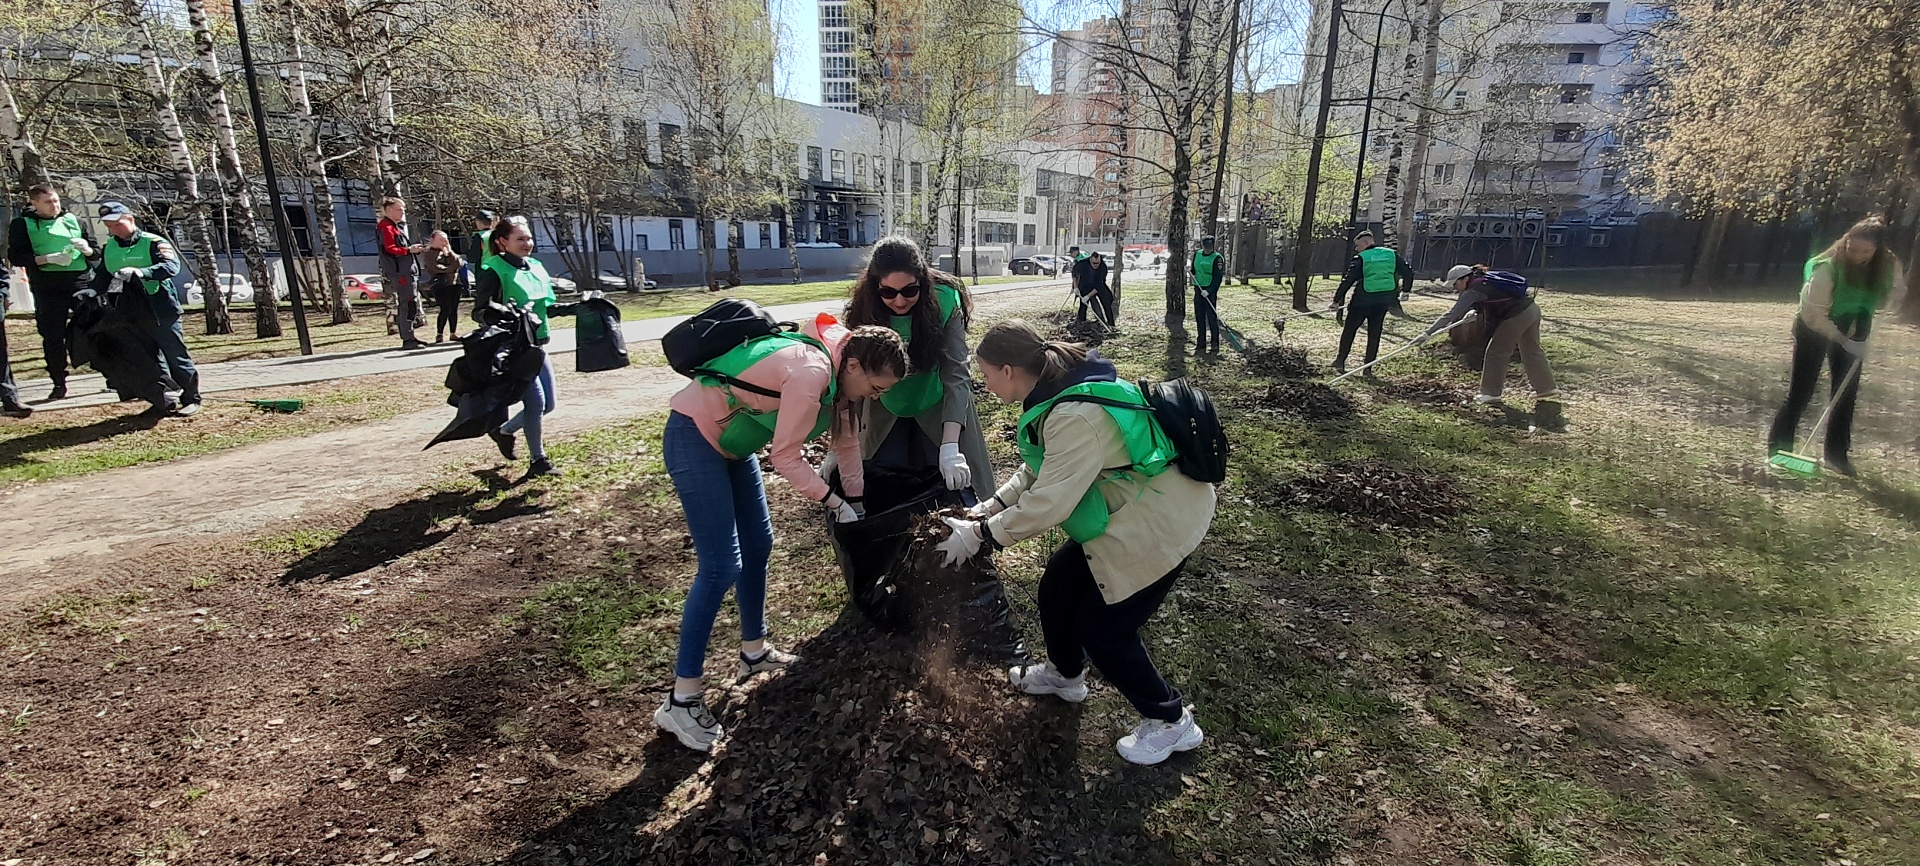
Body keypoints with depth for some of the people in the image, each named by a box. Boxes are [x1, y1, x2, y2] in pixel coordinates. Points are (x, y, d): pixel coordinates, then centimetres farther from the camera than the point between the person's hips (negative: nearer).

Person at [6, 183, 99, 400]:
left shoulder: (75, 221, 12)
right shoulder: (22, 225, 6)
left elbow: (97, 252, 13)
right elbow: (15, 257, -1)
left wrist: (87, 249, -10)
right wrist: (48, 258, -16)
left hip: (83, 284, 1)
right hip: (48, 290, -1)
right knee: (53, 337, 3)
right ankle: (59, 384, 11)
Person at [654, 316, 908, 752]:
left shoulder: (837, 371, 1)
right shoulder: (812, 372, -28)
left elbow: (846, 439, 12)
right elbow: (787, 458, -22)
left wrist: (856, 501, 15)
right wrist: (836, 504, -12)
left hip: (729, 440, 10)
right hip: (692, 436, -10)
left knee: (758, 544, 14)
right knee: (721, 566, -12)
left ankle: (754, 651, 31)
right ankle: (681, 700, -2)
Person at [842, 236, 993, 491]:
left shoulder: (944, 302, -26)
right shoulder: (863, 311, -19)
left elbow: (957, 374, -30)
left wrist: (949, 446, -40)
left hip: (937, 411, -1)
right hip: (886, 414, 2)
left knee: (953, 487, 4)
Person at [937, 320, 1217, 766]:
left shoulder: (1075, 417, -32)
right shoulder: (1059, 390, -1)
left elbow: (1047, 505, -28)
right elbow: (1040, 470, 10)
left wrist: (979, 534, -17)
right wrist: (991, 506, 4)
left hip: (1159, 524, -10)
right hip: (1123, 513, 10)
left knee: (1104, 629, 2)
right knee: (1057, 584, 17)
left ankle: (1171, 721, 24)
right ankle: (1064, 674, 44)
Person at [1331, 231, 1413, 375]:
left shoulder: (1360, 258, -7)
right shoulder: (1391, 254, 8)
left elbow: (1348, 280, -13)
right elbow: (1408, 271, 11)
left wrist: (1337, 299, -8)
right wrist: (1405, 289, 26)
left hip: (1363, 300, -4)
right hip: (1384, 301, 4)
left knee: (1349, 330, 11)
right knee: (1374, 333, 12)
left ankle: (1340, 361, 14)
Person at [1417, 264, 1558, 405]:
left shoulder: (1474, 290, -17)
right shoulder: (1483, 280, 11)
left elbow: (1453, 313, -22)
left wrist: (1428, 333, -24)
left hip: (1516, 317, -10)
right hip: (1531, 309, 10)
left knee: (1496, 352, 2)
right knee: (1532, 351, 20)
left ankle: (1491, 393, 9)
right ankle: (1547, 388, 31)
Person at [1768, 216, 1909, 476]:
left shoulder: (1889, 267, -13)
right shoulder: (1829, 267, -28)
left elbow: (1894, 298, 4)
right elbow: (1813, 312, -25)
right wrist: (1843, 340, -27)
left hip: (1853, 332, 5)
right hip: (1815, 328, -5)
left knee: (1846, 392, 8)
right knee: (1800, 390, -4)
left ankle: (1837, 453, 18)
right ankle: (1779, 447, 4)